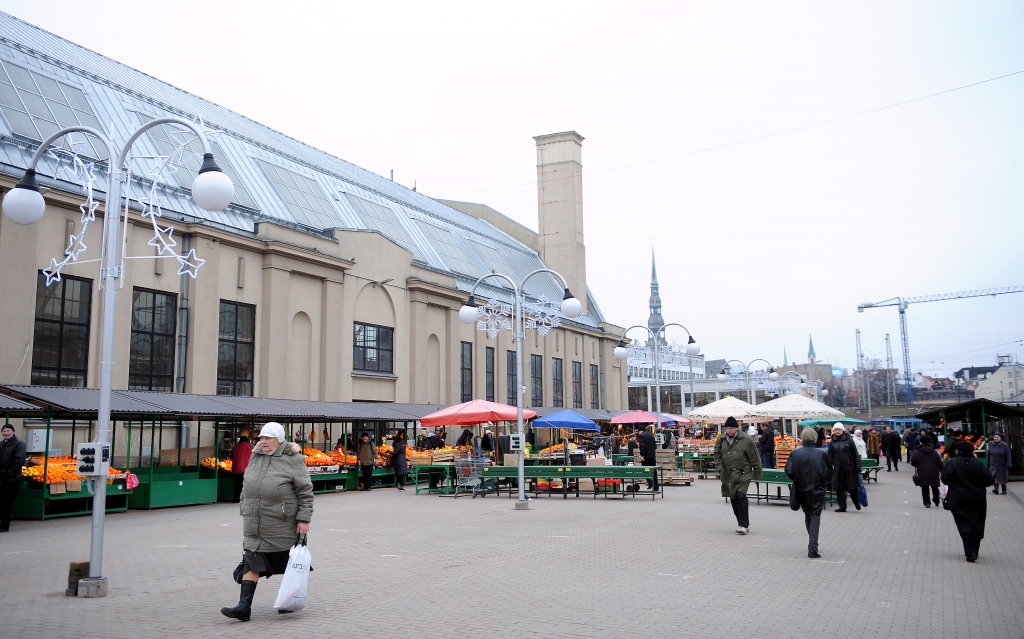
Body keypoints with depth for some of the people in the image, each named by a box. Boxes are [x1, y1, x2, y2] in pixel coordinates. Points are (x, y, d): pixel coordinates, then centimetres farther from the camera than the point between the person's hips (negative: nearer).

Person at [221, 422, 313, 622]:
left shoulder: (292, 459, -10)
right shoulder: (256, 457, 8)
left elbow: (305, 491, -10)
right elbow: (247, 487, 18)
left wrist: (304, 519, -13)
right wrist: (246, 513, 18)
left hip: (282, 526, -5)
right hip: (254, 526, 5)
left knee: (289, 564, 11)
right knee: (251, 563, -1)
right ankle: (244, 607, -2)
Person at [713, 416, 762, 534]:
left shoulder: (746, 439, -8)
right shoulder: (721, 439, 4)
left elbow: (754, 458, -3)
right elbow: (717, 455, 10)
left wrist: (758, 475, 0)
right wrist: (720, 470, -2)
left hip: (743, 474, -5)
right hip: (728, 475, 5)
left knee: (741, 496, -15)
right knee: (733, 498, 8)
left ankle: (744, 524, -7)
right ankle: (742, 522, 21)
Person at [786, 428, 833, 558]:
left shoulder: (795, 453, -9)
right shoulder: (822, 454, -9)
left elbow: (789, 472, -10)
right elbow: (829, 474, -5)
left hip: (802, 491, 2)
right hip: (818, 491, -2)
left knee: (808, 516, 20)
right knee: (815, 517, 4)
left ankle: (812, 545, 30)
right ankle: (812, 548, -5)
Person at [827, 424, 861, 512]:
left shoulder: (849, 440, -4)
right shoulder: (833, 441, 6)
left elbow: (855, 454, -4)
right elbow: (830, 456, 9)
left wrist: (858, 467, -8)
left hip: (849, 468, -3)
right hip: (838, 469, 3)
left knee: (852, 487, 5)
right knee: (839, 488, 3)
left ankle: (856, 502, 29)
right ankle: (842, 506, 10)